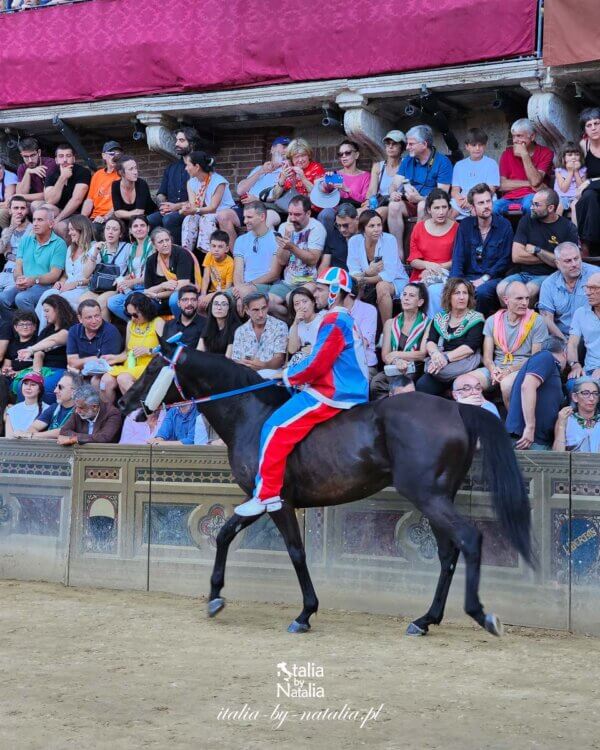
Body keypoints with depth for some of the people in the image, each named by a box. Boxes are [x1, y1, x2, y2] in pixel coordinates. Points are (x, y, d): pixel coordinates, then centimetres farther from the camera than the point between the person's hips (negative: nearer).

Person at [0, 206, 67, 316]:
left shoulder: (59, 244, -1)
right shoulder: (26, 240, 17)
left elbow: (55, 275, -8)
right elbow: (18, 266, 10)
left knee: (22, 298, -34)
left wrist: (34, 280, -25)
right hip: (22, 285, 5)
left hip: (44, 285, -5)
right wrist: (19, 279, -14)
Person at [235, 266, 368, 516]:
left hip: (332, 394, -11)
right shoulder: (346, 320, 18)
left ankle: (266, 495, -15)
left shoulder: (334, 322, -14)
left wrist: (289, 376, -3)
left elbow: (317, 364, -19)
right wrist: (296, 375, 12)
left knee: (275, 428, -14)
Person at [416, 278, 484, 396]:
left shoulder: (476, 319, 6)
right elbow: (430, 342, 8)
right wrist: (435, 353, -17)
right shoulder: (439, 319, 19)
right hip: (441, 364, 4)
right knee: (422, 384, -29)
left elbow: (470, 347, -7)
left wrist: (446, 358, -18)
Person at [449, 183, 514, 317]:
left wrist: (484, 278, -11)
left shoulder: (503, 225, 2)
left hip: (493, 278, -2)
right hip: (468, 277, 2)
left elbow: (505, 260, -1)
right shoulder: (465, 225, 10)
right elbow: (458, 257, 5)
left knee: (481, 291, -35)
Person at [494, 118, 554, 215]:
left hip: (531, 197, -1)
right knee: (493, 207, -32)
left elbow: (535, 181, -10)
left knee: (530, 202, -38)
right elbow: (502, 185, 0)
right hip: (509, 198, 1)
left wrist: (524, 155, -10)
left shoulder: (545, 153, 4)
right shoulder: (508, 153, 10)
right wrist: (529, 184, -6)